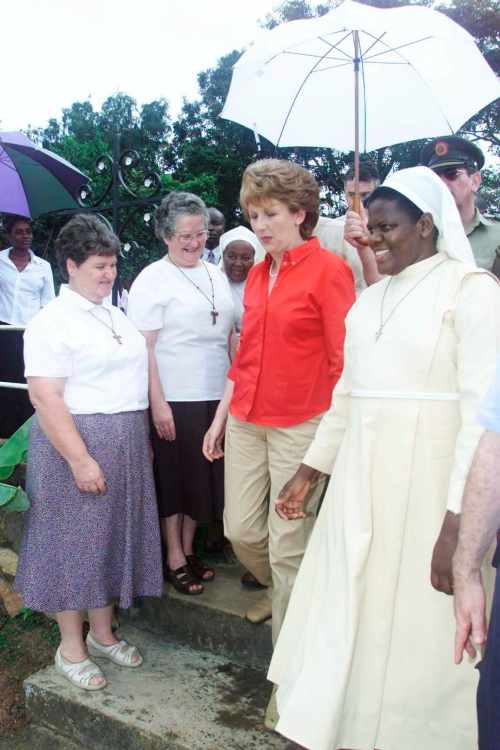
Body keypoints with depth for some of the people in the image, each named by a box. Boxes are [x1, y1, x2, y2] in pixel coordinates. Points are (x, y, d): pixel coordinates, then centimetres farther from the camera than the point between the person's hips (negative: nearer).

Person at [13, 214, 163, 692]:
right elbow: (45, 398, -19)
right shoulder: (52, 322, -12)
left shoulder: (116, 316, 12)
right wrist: (79, 459, -23)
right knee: (75, 542, 5)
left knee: (112, 539, 16)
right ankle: (70, 649, 22)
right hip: (77, 443, -8)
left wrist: (141, 442, 17)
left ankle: (102, 633, 33)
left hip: (125, 446, 8)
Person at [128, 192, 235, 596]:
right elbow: (143, 347, -12)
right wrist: (158, 403, -16)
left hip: (216, 396, 6)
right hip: (175, 399, -6)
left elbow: (231, 334, 17)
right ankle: (174, 559, 22)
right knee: (175, 477, 6)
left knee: (204, 475, 14)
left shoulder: (216, 275, 11)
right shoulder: (152, 279, -7)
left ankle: (189, 549, 32)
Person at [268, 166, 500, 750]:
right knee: (344, 612, 13)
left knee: (415, 627, 6)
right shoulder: (371, 298, 13)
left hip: (430, 483, -6)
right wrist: (307, 472, 18)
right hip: (360, 481, 7)